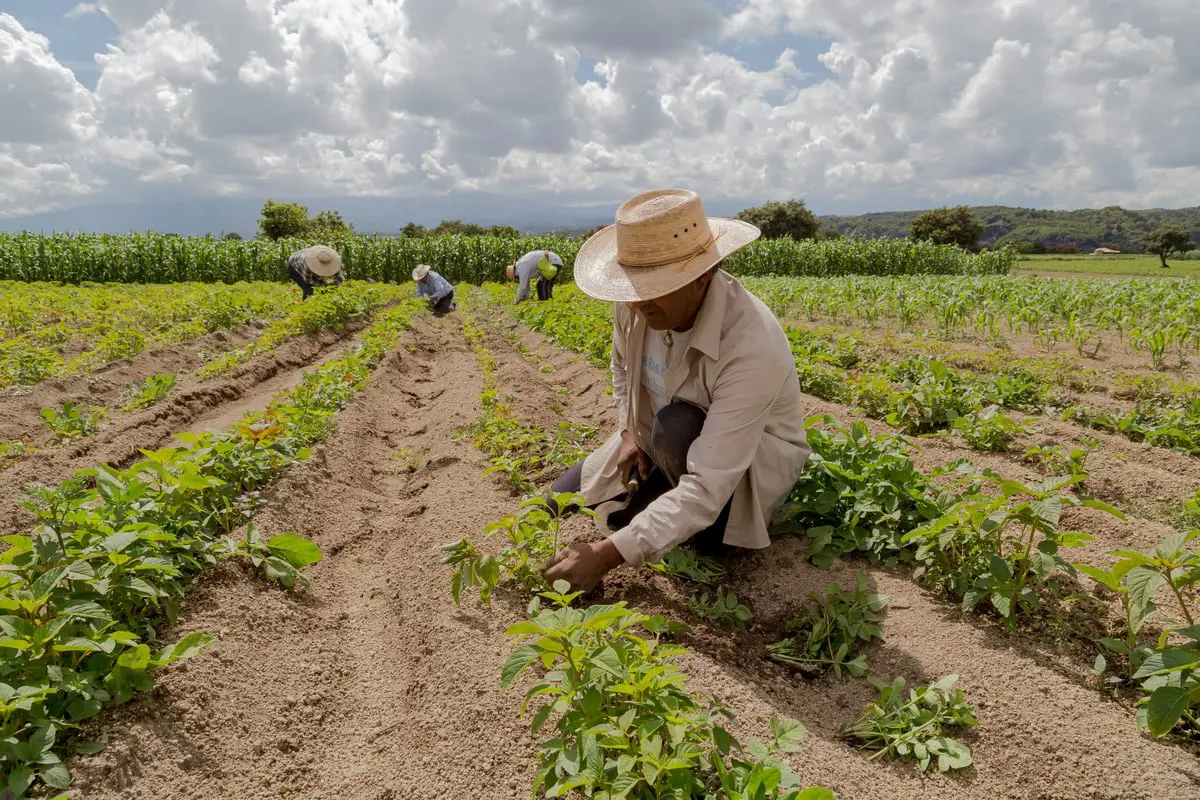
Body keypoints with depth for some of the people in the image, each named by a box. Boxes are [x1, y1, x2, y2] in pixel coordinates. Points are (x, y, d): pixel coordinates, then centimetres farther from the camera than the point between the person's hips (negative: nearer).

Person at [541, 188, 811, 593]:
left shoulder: (751, 348, -39)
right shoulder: (636, 304, -19)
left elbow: (707, 485, -42)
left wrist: (608, 554, -44)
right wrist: (629, 432, -8)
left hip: (752, 460, -6)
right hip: (658, 445, 6)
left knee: (676, 428, -37)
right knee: (561, 499, 0)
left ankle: (705, 522, -6)